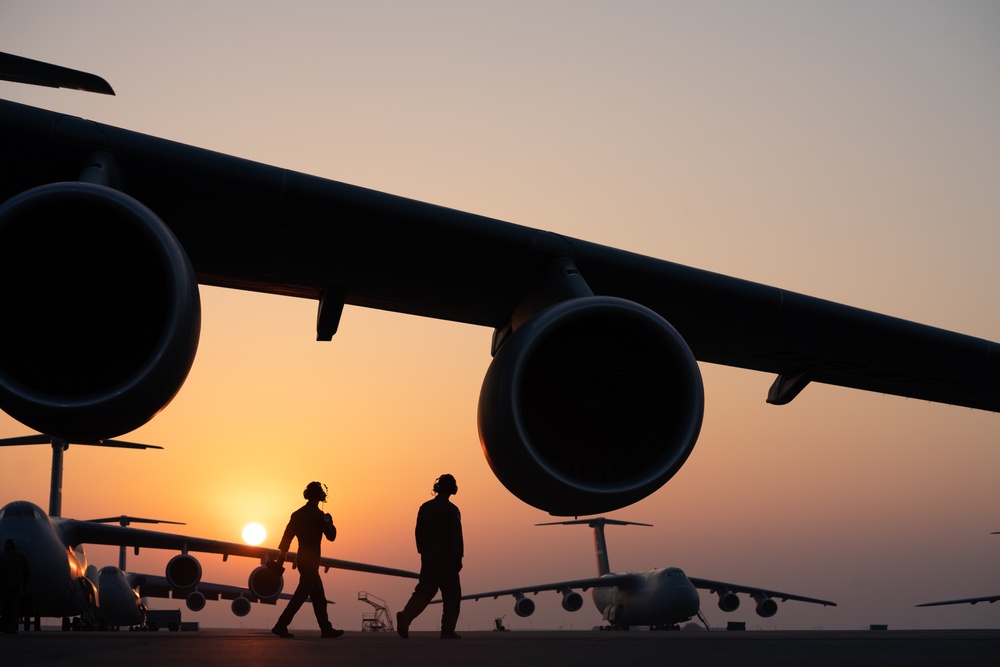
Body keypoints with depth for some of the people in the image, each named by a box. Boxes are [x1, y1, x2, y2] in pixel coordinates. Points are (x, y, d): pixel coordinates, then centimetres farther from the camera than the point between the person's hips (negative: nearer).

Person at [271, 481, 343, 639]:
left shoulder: (297, 514, 7)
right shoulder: (318, 515, -13)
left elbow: (287, 537, 7)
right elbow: (331, 536, -10)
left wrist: (281, 556, 11)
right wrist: (329, 522, 7)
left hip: (302, 559, 8)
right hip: (311, 560, -8)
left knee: (318, 596, 12)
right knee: (300, 595, -7)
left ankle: (326, 629, 16)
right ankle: (281, 625, -11)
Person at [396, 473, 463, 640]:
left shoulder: (425, 507, 7)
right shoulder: (451, 510, -11)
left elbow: (418, 533, 13)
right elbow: (456, 537, -13)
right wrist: (458, 558, -7)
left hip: (428, 559, 5)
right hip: (446, 559, -5)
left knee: (424, 591, 8)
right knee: (451, 595, 6)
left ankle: (406, 616, -15)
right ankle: (447, 631, 6)